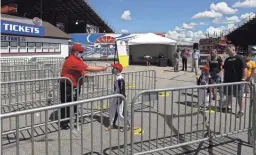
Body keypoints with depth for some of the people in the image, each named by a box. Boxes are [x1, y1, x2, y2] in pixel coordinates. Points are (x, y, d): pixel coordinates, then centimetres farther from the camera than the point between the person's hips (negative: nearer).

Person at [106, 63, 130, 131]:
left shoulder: (120, 79, -24)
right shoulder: (117, 77, 6)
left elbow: (122, 90, -23)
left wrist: (120, 99, -20)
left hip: (120, 98, -10)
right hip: (116, 97, 10)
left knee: (120, 113, 0)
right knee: (112, 110, 17)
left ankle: (128, 125, 17)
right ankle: (112, 124, 31)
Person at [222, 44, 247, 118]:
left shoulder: (239, 58, -8)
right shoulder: (227, 59, 13)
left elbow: (244, 69, -11)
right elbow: (224, 69, 19)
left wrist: (243, 79, -17)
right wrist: (224, 79, 14)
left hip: (237, 81, -7)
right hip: (228, 80, 7)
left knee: (240, 96, -1)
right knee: (229, 95, 18)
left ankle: (241, 111, 4)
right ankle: (229, 106, 35)